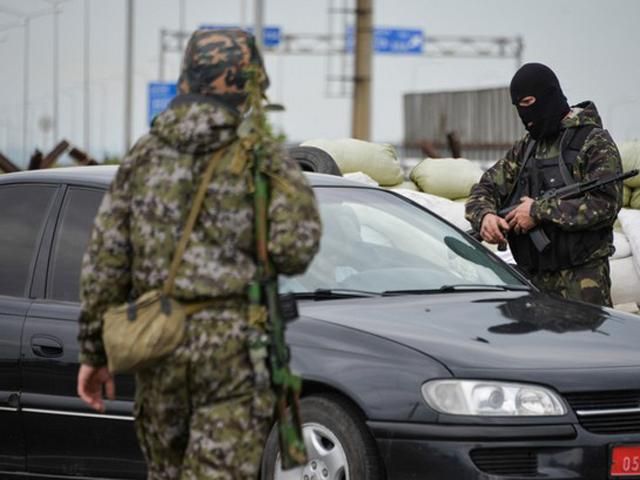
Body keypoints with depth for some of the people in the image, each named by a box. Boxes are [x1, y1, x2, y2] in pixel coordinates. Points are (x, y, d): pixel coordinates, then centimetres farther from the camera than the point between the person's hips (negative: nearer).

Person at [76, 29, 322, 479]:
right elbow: (293, 249, -15)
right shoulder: (262, 161, -4)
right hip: (234, 342, -4)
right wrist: (295, 186, 5)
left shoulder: (144, 156, 7)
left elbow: (105, 260, 4)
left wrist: (94, 350, 10)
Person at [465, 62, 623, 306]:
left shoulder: (594, 142, -4)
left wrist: (540, 212, -15)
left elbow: (605, 204, -15)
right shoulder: (524, 148, 17)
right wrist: (484, 216, -7)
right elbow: (485, 189, 18)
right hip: (532, 279, 6)